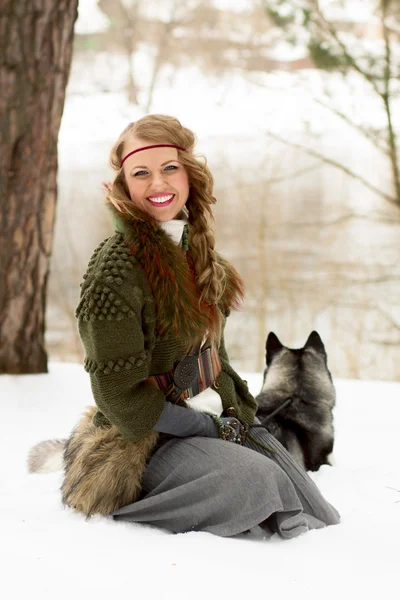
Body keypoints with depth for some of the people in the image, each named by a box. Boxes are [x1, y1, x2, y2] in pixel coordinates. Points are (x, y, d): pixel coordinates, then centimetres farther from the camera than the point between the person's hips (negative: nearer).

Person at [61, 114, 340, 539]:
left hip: (217, 420, 8)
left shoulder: (195, 248, 8)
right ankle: (123, 510, -6)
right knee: (253, 478, -30)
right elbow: (120, 393, -20)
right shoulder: (116, 268, -19)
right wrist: (213, 428, -16)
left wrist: (238, 415, 0)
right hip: (140, 441, -8)